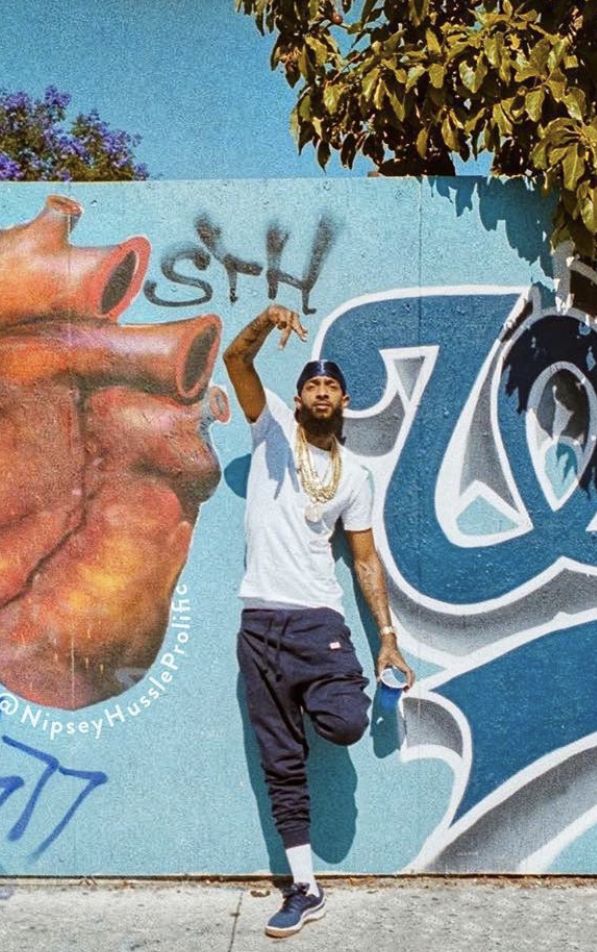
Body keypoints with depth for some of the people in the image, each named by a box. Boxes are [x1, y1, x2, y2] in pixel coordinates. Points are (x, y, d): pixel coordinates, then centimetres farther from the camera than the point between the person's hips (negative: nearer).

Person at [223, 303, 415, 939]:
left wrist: (388, 635, 5)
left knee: (346, 726, -22)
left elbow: (365, 559, 12)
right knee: (281, 762, 4)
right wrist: (268, 320, -28)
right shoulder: (272, 427, 7)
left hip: (319, 618, 0)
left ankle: (326, 698, 15)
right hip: (261, 623, 0)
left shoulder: (353, 474, 11)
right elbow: (236, 361, -7)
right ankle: (304, 890, 15)